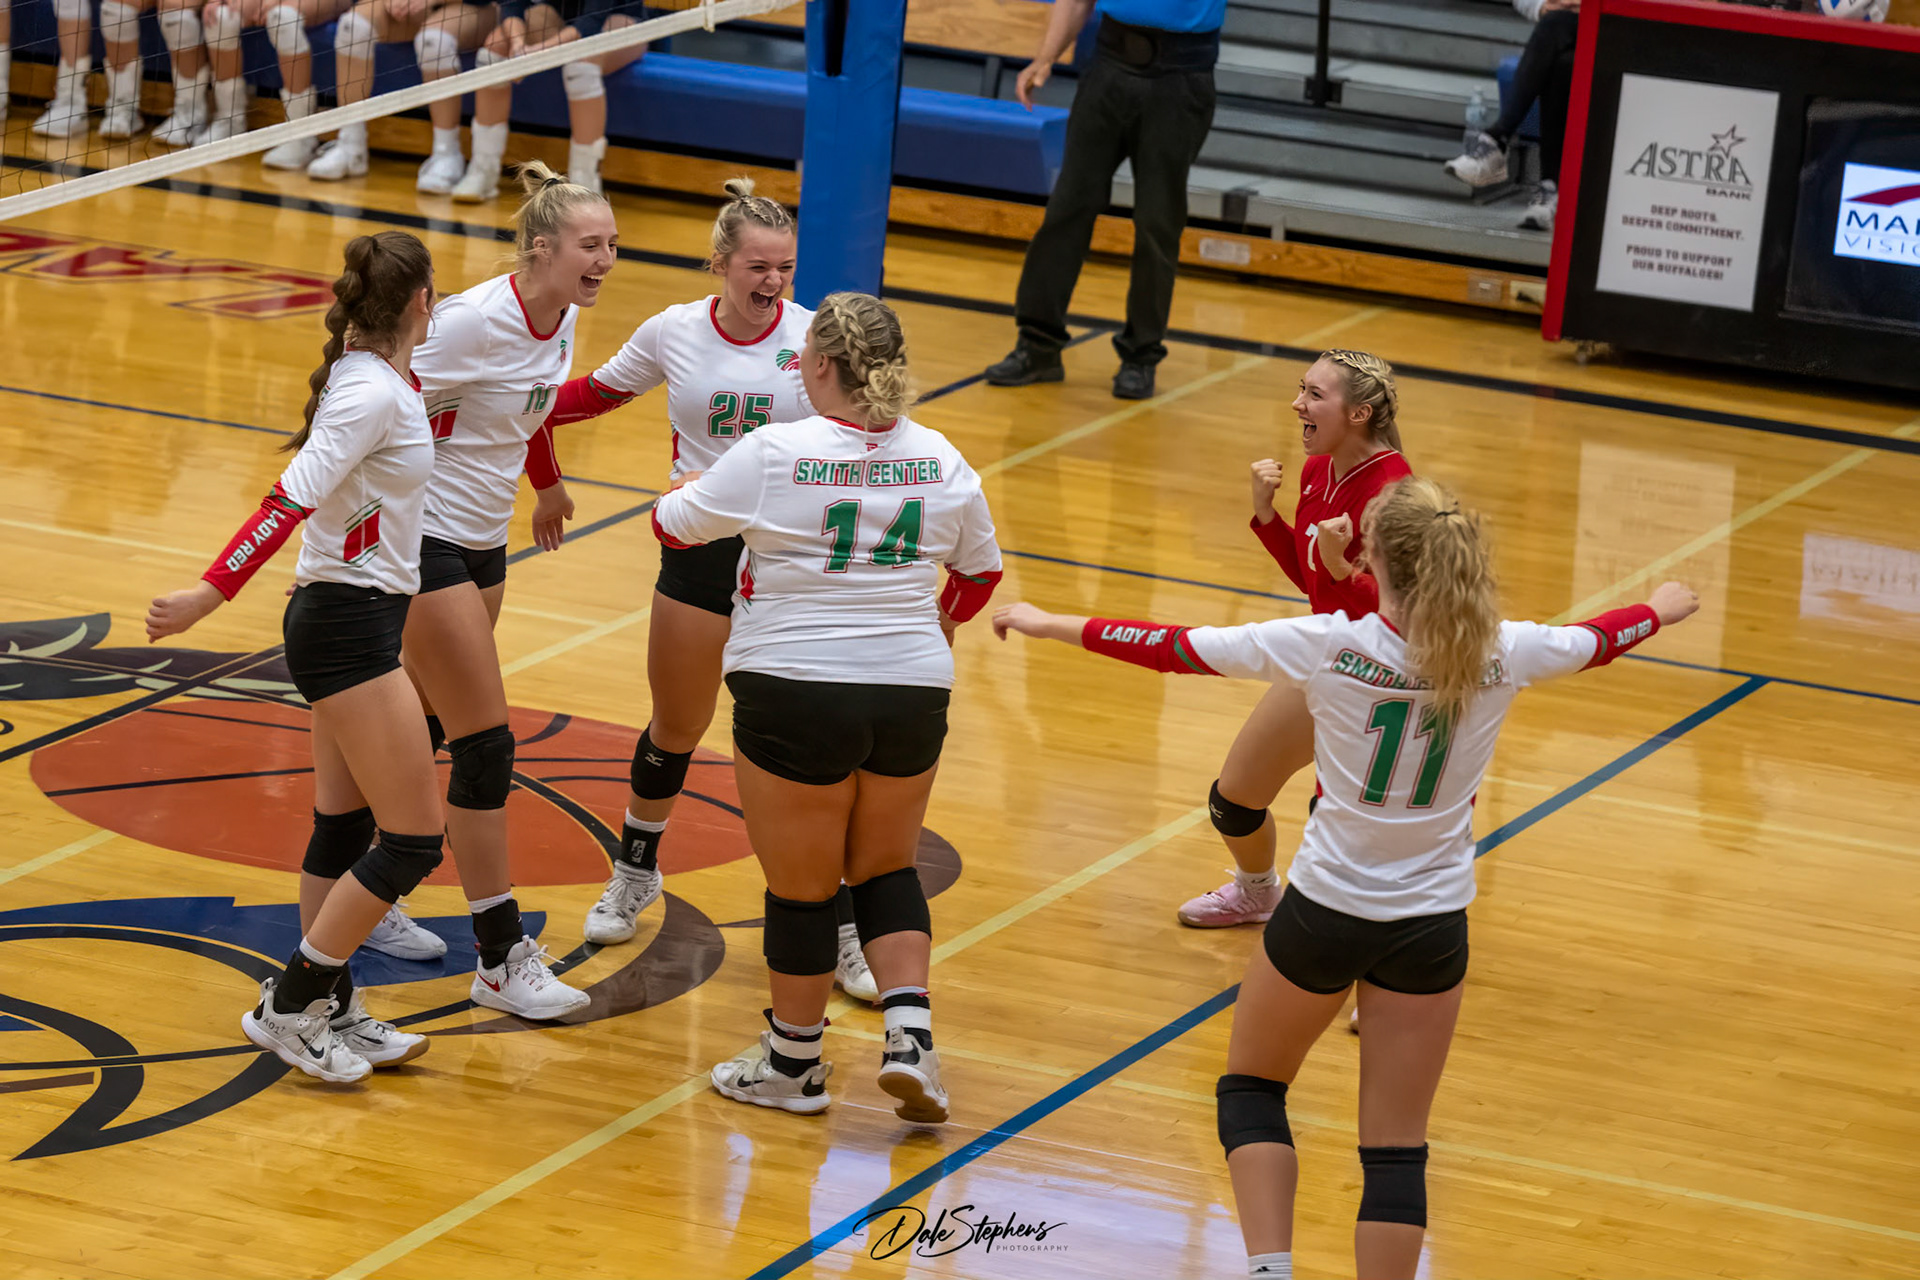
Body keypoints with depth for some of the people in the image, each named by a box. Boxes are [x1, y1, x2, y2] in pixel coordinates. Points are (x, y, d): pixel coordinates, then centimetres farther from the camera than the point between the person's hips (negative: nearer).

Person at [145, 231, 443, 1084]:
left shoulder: (374, 376, 7)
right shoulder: (376, 393, -21)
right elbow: (291, 499, -27)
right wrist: (212, 593, -31)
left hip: (346, 620, 10)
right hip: (351, 628, -10)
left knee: (344, 826, 15)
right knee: (415, 839, -6)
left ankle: (329, 1012, 22)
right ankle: (289, 1006, 0)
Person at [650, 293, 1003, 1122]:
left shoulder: (772, 457, -14)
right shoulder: (940, 462, 0)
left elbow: (673, 525, 0)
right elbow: (980, 573, 14)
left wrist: (692, 487, 23)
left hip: (796, 693, -4)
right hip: (911, 692, 4)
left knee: (801, 887, 10)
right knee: (885, 870, 21)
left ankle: (792, 1063, 24)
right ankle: (910, 1033, 5)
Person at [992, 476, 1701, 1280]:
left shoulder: (1327, 645, -18)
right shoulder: (1500, 655, -10)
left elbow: (1173, 649, -9)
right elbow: (1594, 641, 12)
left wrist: (1047, 625, 3)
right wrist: (1661, 609, 34)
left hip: (1326, 911, -2)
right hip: (1431, 923, 2)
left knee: (1250, 1086, 21)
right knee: (1396, 1149, 8)